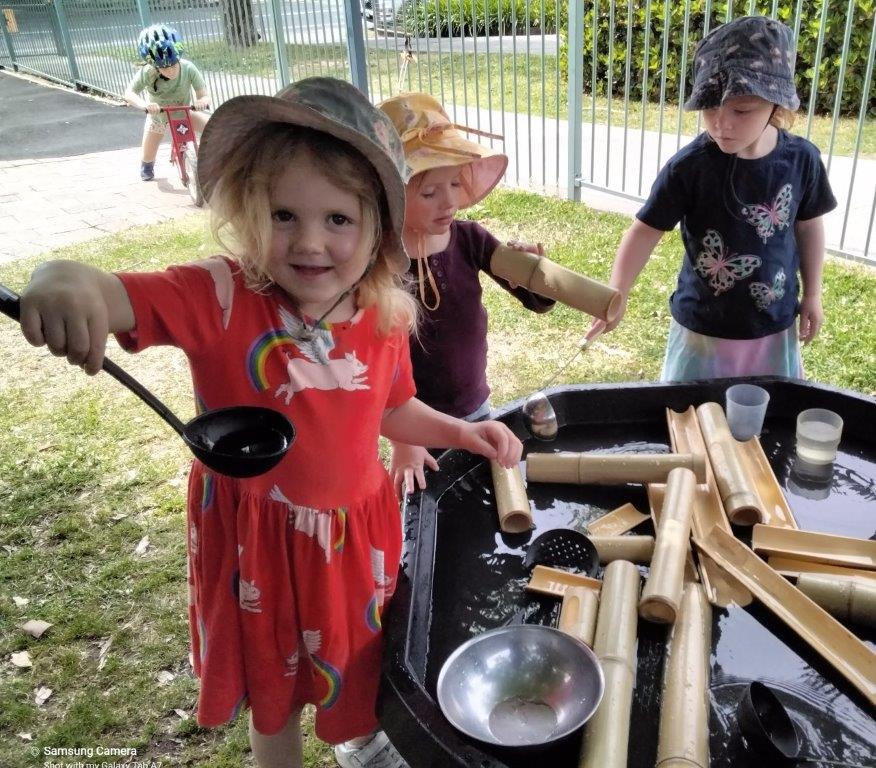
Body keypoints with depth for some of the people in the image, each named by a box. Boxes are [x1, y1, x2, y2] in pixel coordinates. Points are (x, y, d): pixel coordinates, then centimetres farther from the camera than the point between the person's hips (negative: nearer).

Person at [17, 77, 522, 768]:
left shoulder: (385, 315, -10)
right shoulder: (220, 297, -23)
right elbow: (119, 298, -37)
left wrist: (460, 431, -7)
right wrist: (66, 280, -58)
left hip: (356, 528, 4)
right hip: (257, 535, -3)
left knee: (358, 660, 29)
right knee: (273, 683, 22)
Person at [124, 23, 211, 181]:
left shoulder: (188, 68, -33)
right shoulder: (147, 73, -34)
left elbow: (203, 95, -30)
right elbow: (129, 93, -35)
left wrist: (202, 101, -55)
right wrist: (144, 104, -57)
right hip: (157, 115, 0)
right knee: (148, 157, 5)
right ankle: (146, 167, 44)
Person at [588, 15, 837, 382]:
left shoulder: (801, 159, -10)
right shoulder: (689, 166, -20)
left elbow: (808, 226, 5)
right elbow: (646, 230, -16)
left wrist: (812, 294, 12)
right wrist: (616, 295, -26)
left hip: (775, 326, 3)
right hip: (702, 326, -2)